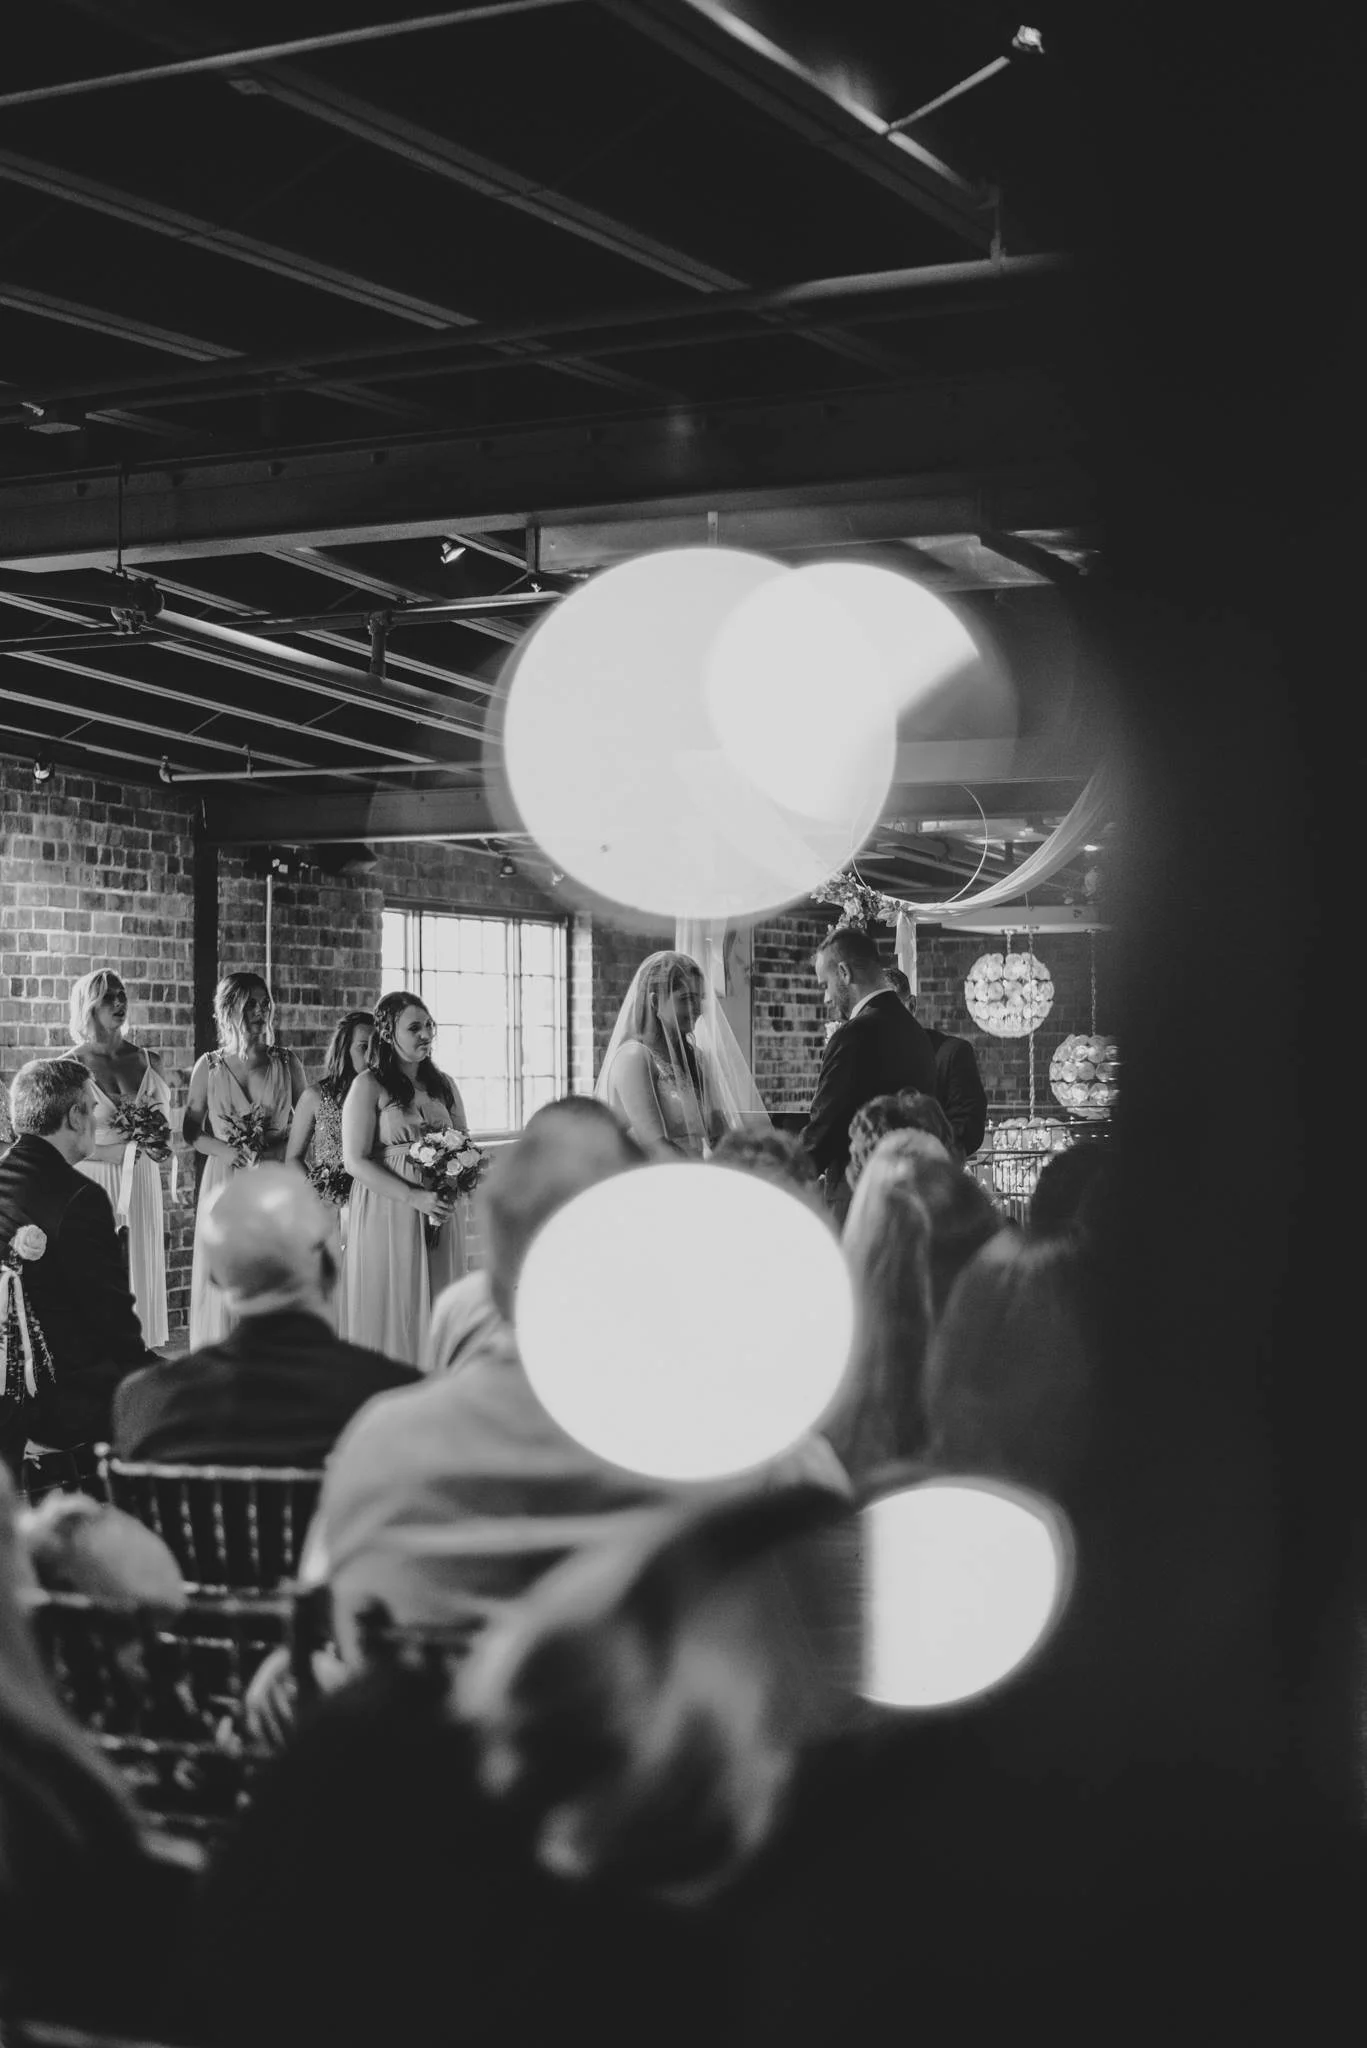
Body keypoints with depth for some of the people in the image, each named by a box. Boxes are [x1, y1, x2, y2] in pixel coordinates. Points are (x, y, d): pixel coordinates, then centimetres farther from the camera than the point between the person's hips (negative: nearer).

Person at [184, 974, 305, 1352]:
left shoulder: (286, 1063, 4)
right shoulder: (209, 1066, 3)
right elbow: (191, 1131, 6)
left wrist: (281, 1149, -9)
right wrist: (221, 1148, -12)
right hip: (225, 1183, -1)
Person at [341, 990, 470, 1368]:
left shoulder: (443, 1085, 12)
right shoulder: (368, 1086, -4)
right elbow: (355, 1161, -10)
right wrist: (415, 1197, -18)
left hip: (441, 1213, 5)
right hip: (388, 1212, -5)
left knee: (438, 1310, 4)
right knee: (392, 1309, -3)